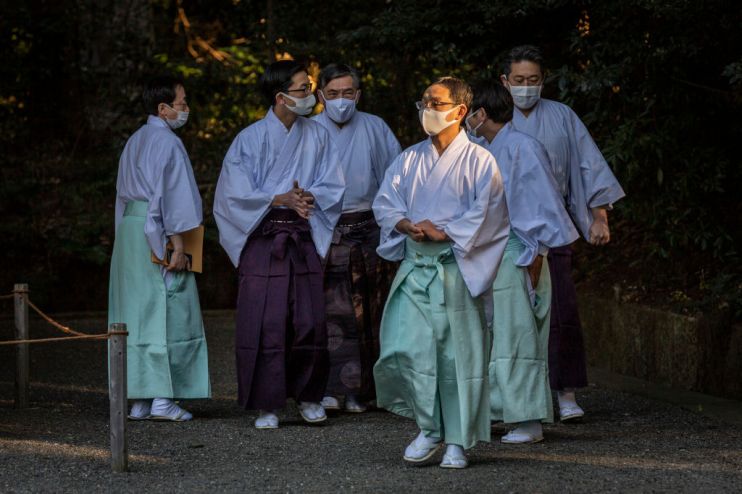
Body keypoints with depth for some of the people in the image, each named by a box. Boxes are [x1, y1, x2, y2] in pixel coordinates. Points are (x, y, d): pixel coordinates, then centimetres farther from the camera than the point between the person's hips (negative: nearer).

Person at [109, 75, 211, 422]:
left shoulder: (134, 142, 16)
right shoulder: (167, 143, -11)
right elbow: (172, 195, -17)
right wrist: (177, 244, -18)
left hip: (128, 230, 8)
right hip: (157, 234, -8)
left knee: (136, 315, 7)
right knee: (168, 315, -5)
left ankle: (139, 400, 8)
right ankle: (163, 399, -8)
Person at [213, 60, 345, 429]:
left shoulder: (317, 137, 7)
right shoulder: (251, 139, -3)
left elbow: (333, 187, 7)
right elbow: (236, 193, -7)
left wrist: (309, 196, -14)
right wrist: (281, 199, -17)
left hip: (303, 237, 3)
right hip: (263, 240, -3)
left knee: (309, 321, 1)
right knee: (265, 324, -4)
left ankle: (308, 397, 17)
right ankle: (266, 405, 3)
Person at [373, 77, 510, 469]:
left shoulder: (478, 161, 0)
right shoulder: (409, 159, 14)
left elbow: (486, 214, -7)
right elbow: (384, 203, 10)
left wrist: (442, 232, -15)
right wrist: (409, 226, -10)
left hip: (456, 270, -4)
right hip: (413, 267, 4)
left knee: (458, 355, -2)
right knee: (404, 349, -7)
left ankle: (457, 442, 9)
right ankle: (428, 429, 11)